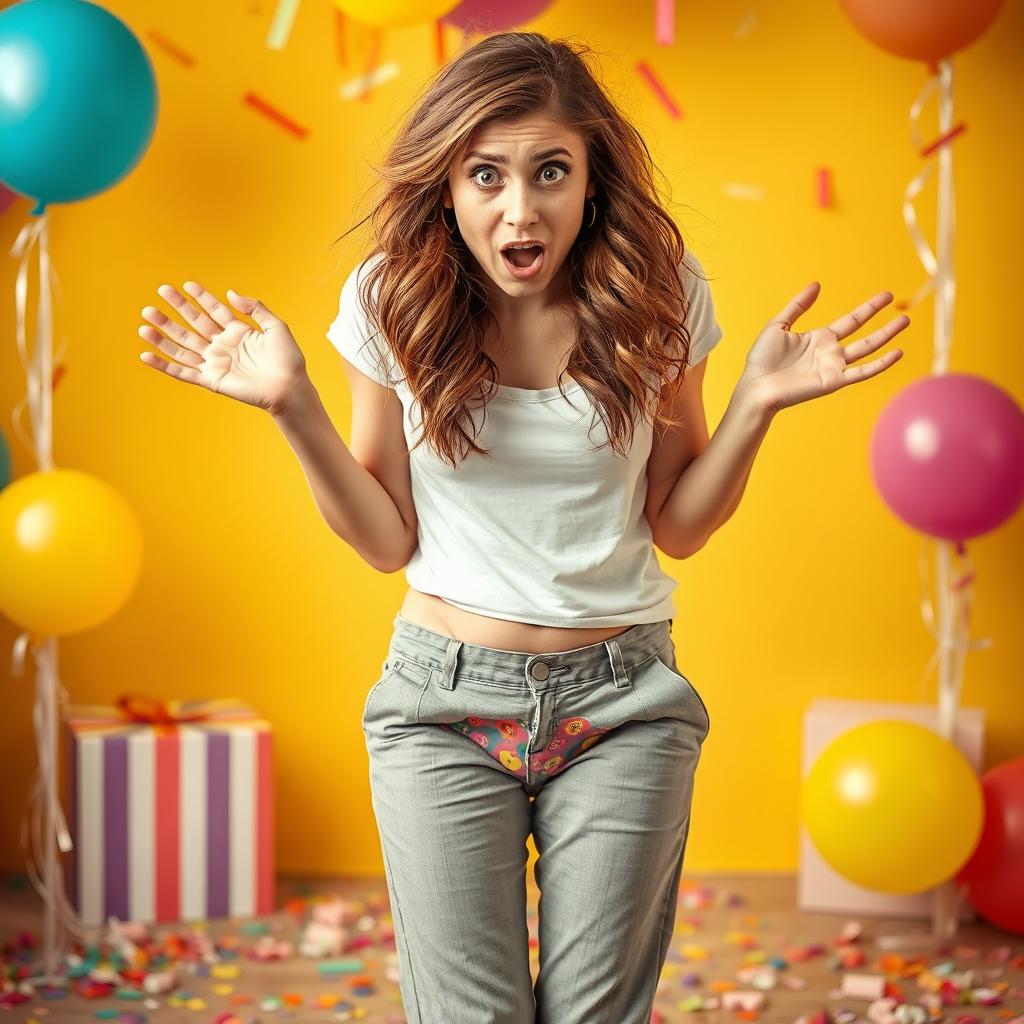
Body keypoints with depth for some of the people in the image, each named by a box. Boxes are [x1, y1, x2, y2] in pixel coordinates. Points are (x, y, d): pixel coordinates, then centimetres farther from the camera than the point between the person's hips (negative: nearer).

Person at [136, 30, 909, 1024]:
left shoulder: (658, 291, -7)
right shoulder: (392, 298, -7)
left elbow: (677, 526, 2)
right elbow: (388, 540, -1)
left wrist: (757, 401, -13)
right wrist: (293, 407, -13)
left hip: (622, 703, 1)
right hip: (444, 699, 0)